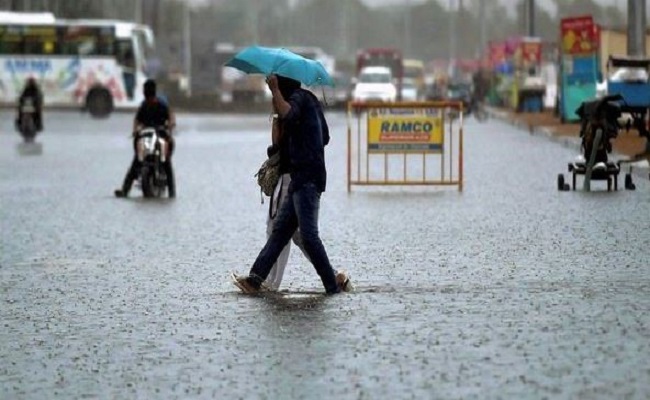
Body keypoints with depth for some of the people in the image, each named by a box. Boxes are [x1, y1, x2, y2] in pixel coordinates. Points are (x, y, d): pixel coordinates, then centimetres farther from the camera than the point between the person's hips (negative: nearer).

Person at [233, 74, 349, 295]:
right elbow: (325, 137, 28)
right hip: (303, 179, 10)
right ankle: (255, 278, 8)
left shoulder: (299, 97, -7)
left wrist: (275, 90, -22)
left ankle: (333, 283, -8)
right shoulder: (309, 99, 22)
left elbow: (288, 114, -31)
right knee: (280, 229, 8)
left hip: (307, 179, -10)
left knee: (308, 235, -11)